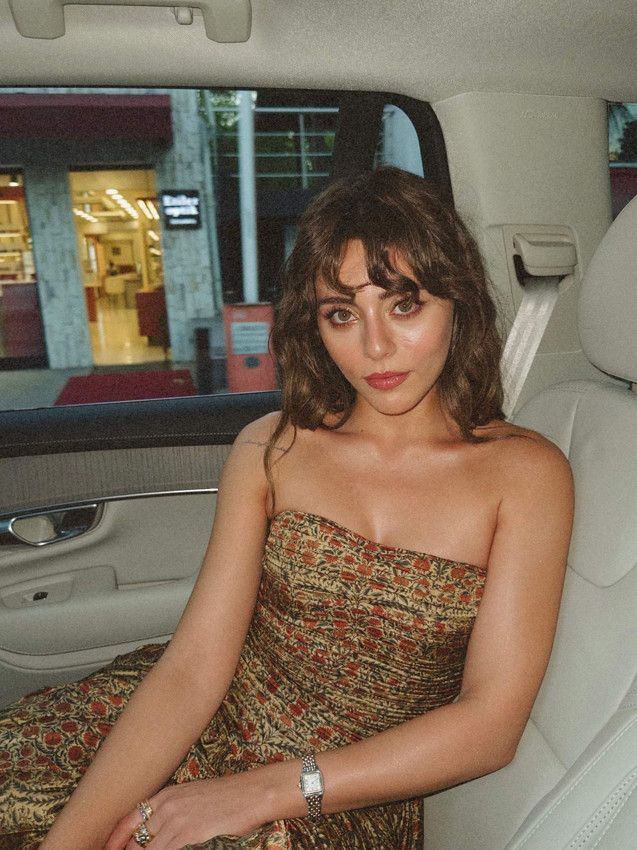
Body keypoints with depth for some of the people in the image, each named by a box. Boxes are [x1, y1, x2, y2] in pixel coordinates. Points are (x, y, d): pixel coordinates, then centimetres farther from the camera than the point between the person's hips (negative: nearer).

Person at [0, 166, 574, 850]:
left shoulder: (525, 473, -9)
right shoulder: (272, 448, -3)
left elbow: (491, 724, -12)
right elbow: (194, 666, -8)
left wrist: (265, 791, -17)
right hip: (204, 728, 2)